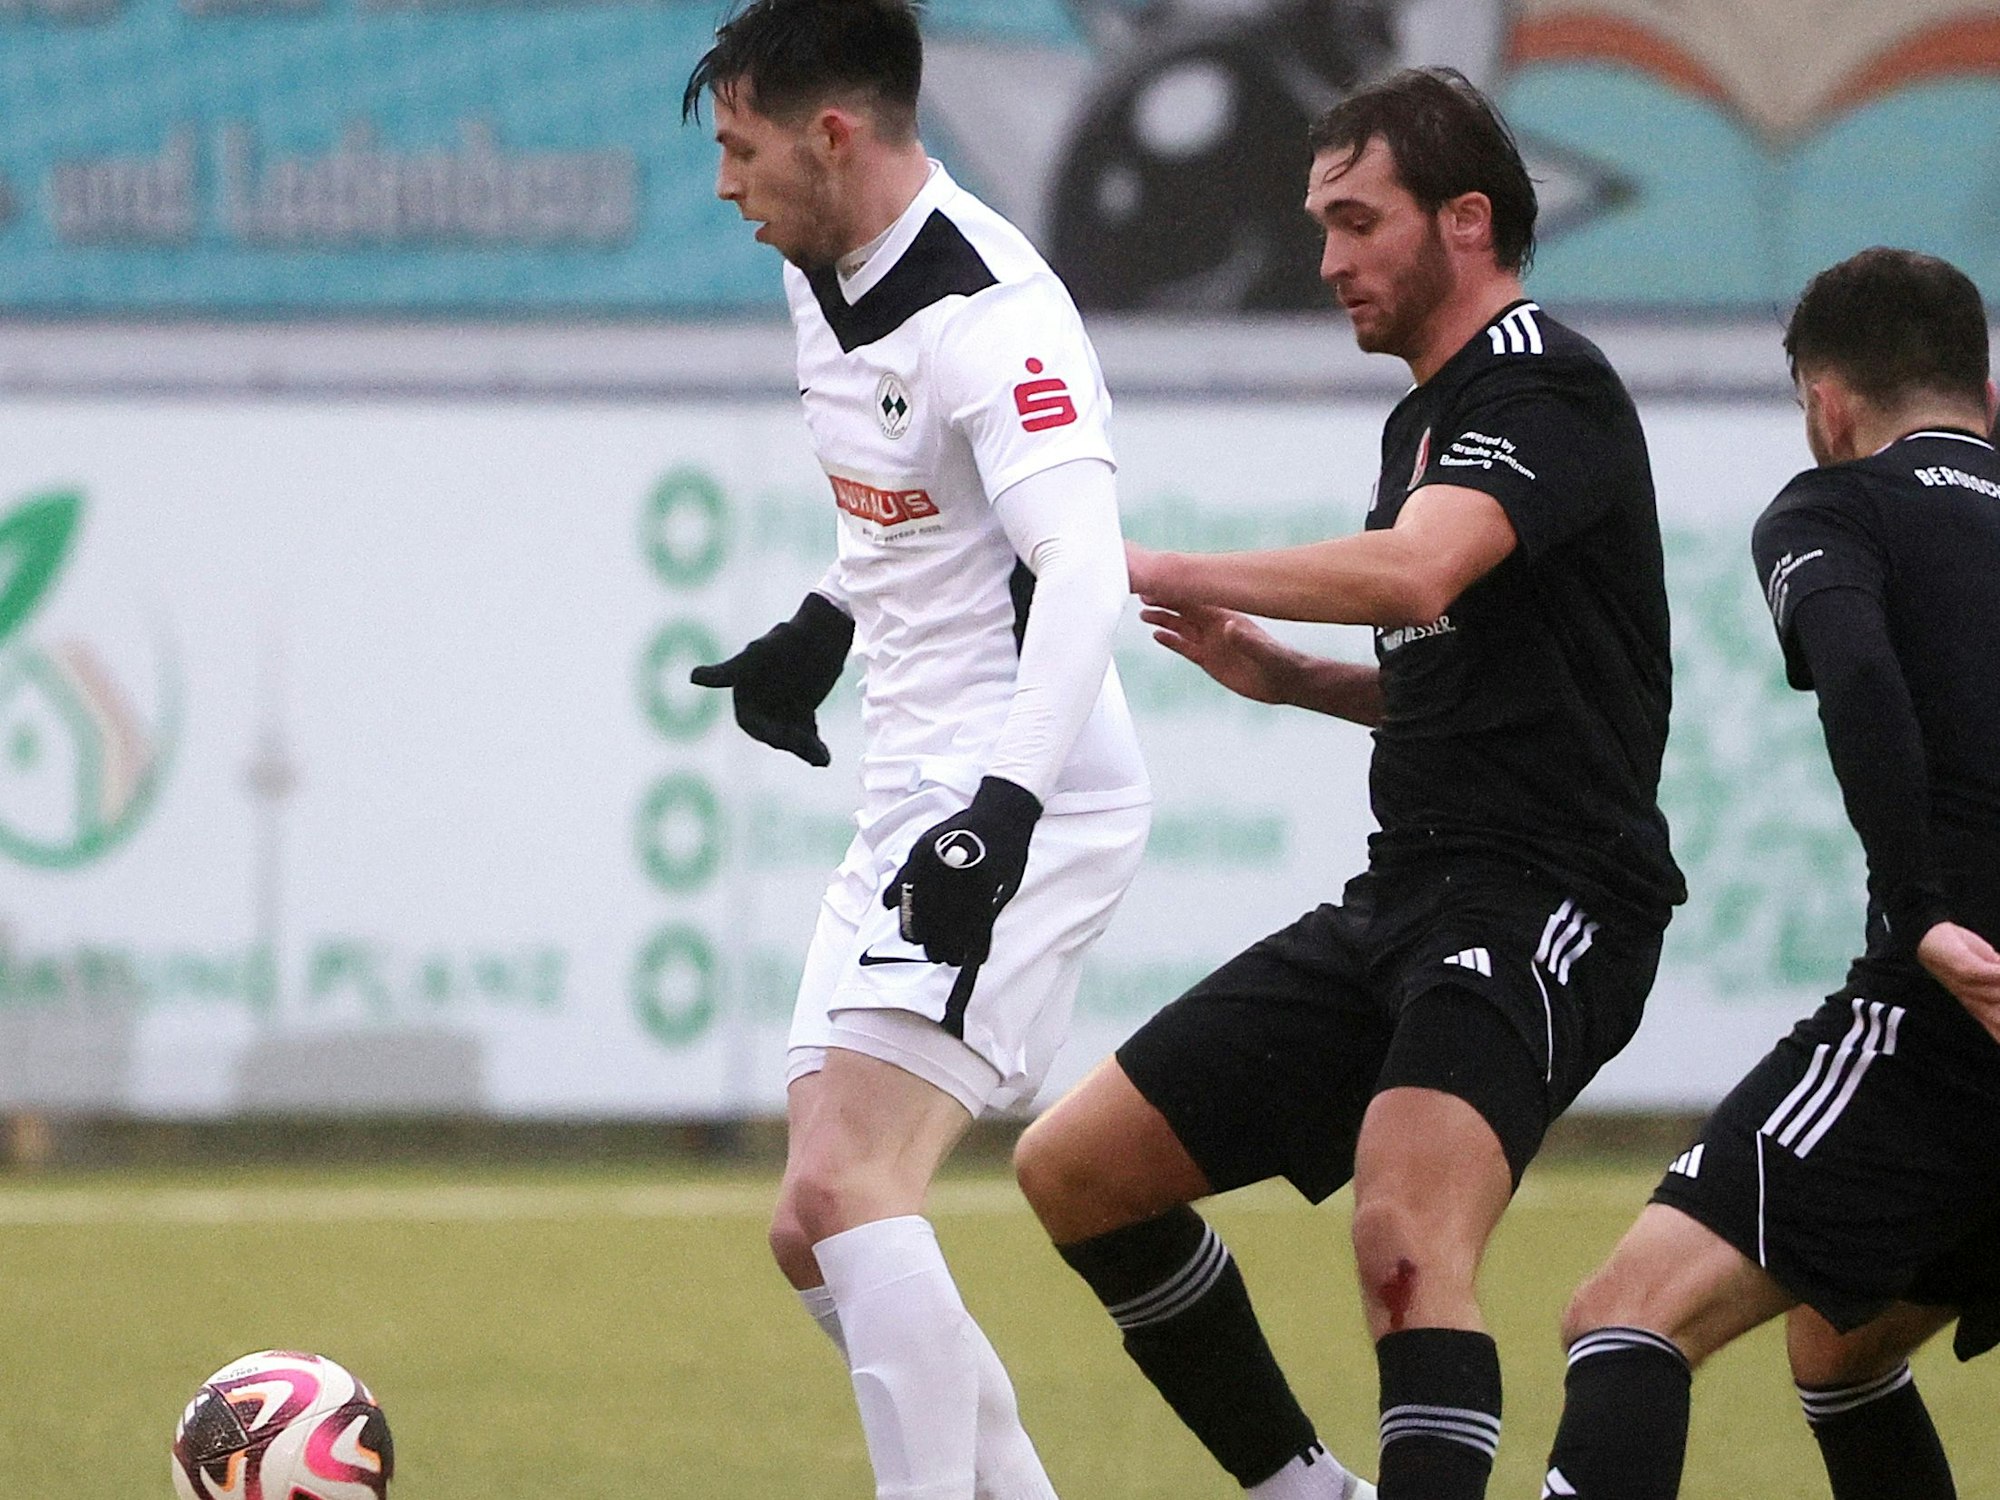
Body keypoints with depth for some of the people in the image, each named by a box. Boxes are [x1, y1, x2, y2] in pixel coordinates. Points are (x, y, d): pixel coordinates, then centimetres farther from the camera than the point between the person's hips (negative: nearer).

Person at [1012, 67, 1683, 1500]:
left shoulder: (1545, 385, -10)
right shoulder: (1423, 422, 20)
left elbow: (1414, 574, -29)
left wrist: (1152, 571, -22)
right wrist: (1292, 677, 14)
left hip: (1543, 898, -10)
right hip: (1404, 898, 10)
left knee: (1406, 1240, -31)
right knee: (1075, 1169, 9)